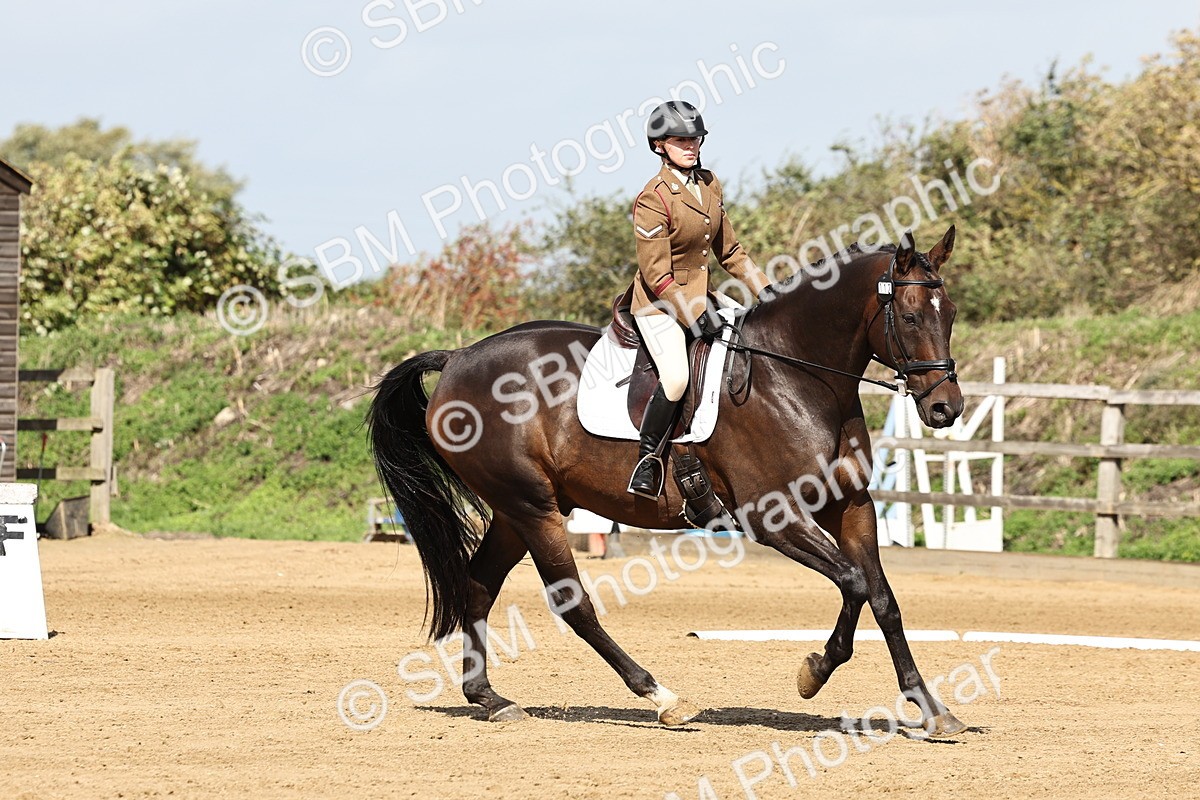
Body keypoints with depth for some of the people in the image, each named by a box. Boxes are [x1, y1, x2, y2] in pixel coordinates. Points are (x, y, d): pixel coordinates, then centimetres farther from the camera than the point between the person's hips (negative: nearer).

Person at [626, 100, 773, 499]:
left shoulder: (709, 185, 5)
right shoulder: (653, 200, -19)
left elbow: (728, 250, 15)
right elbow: (657, 276, -20)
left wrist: (765, 290, 6)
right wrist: (699, 319, -25)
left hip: (699, 294, 8)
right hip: (658, 303, -8)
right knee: (676, 376, -30)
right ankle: (646, 460, -14)